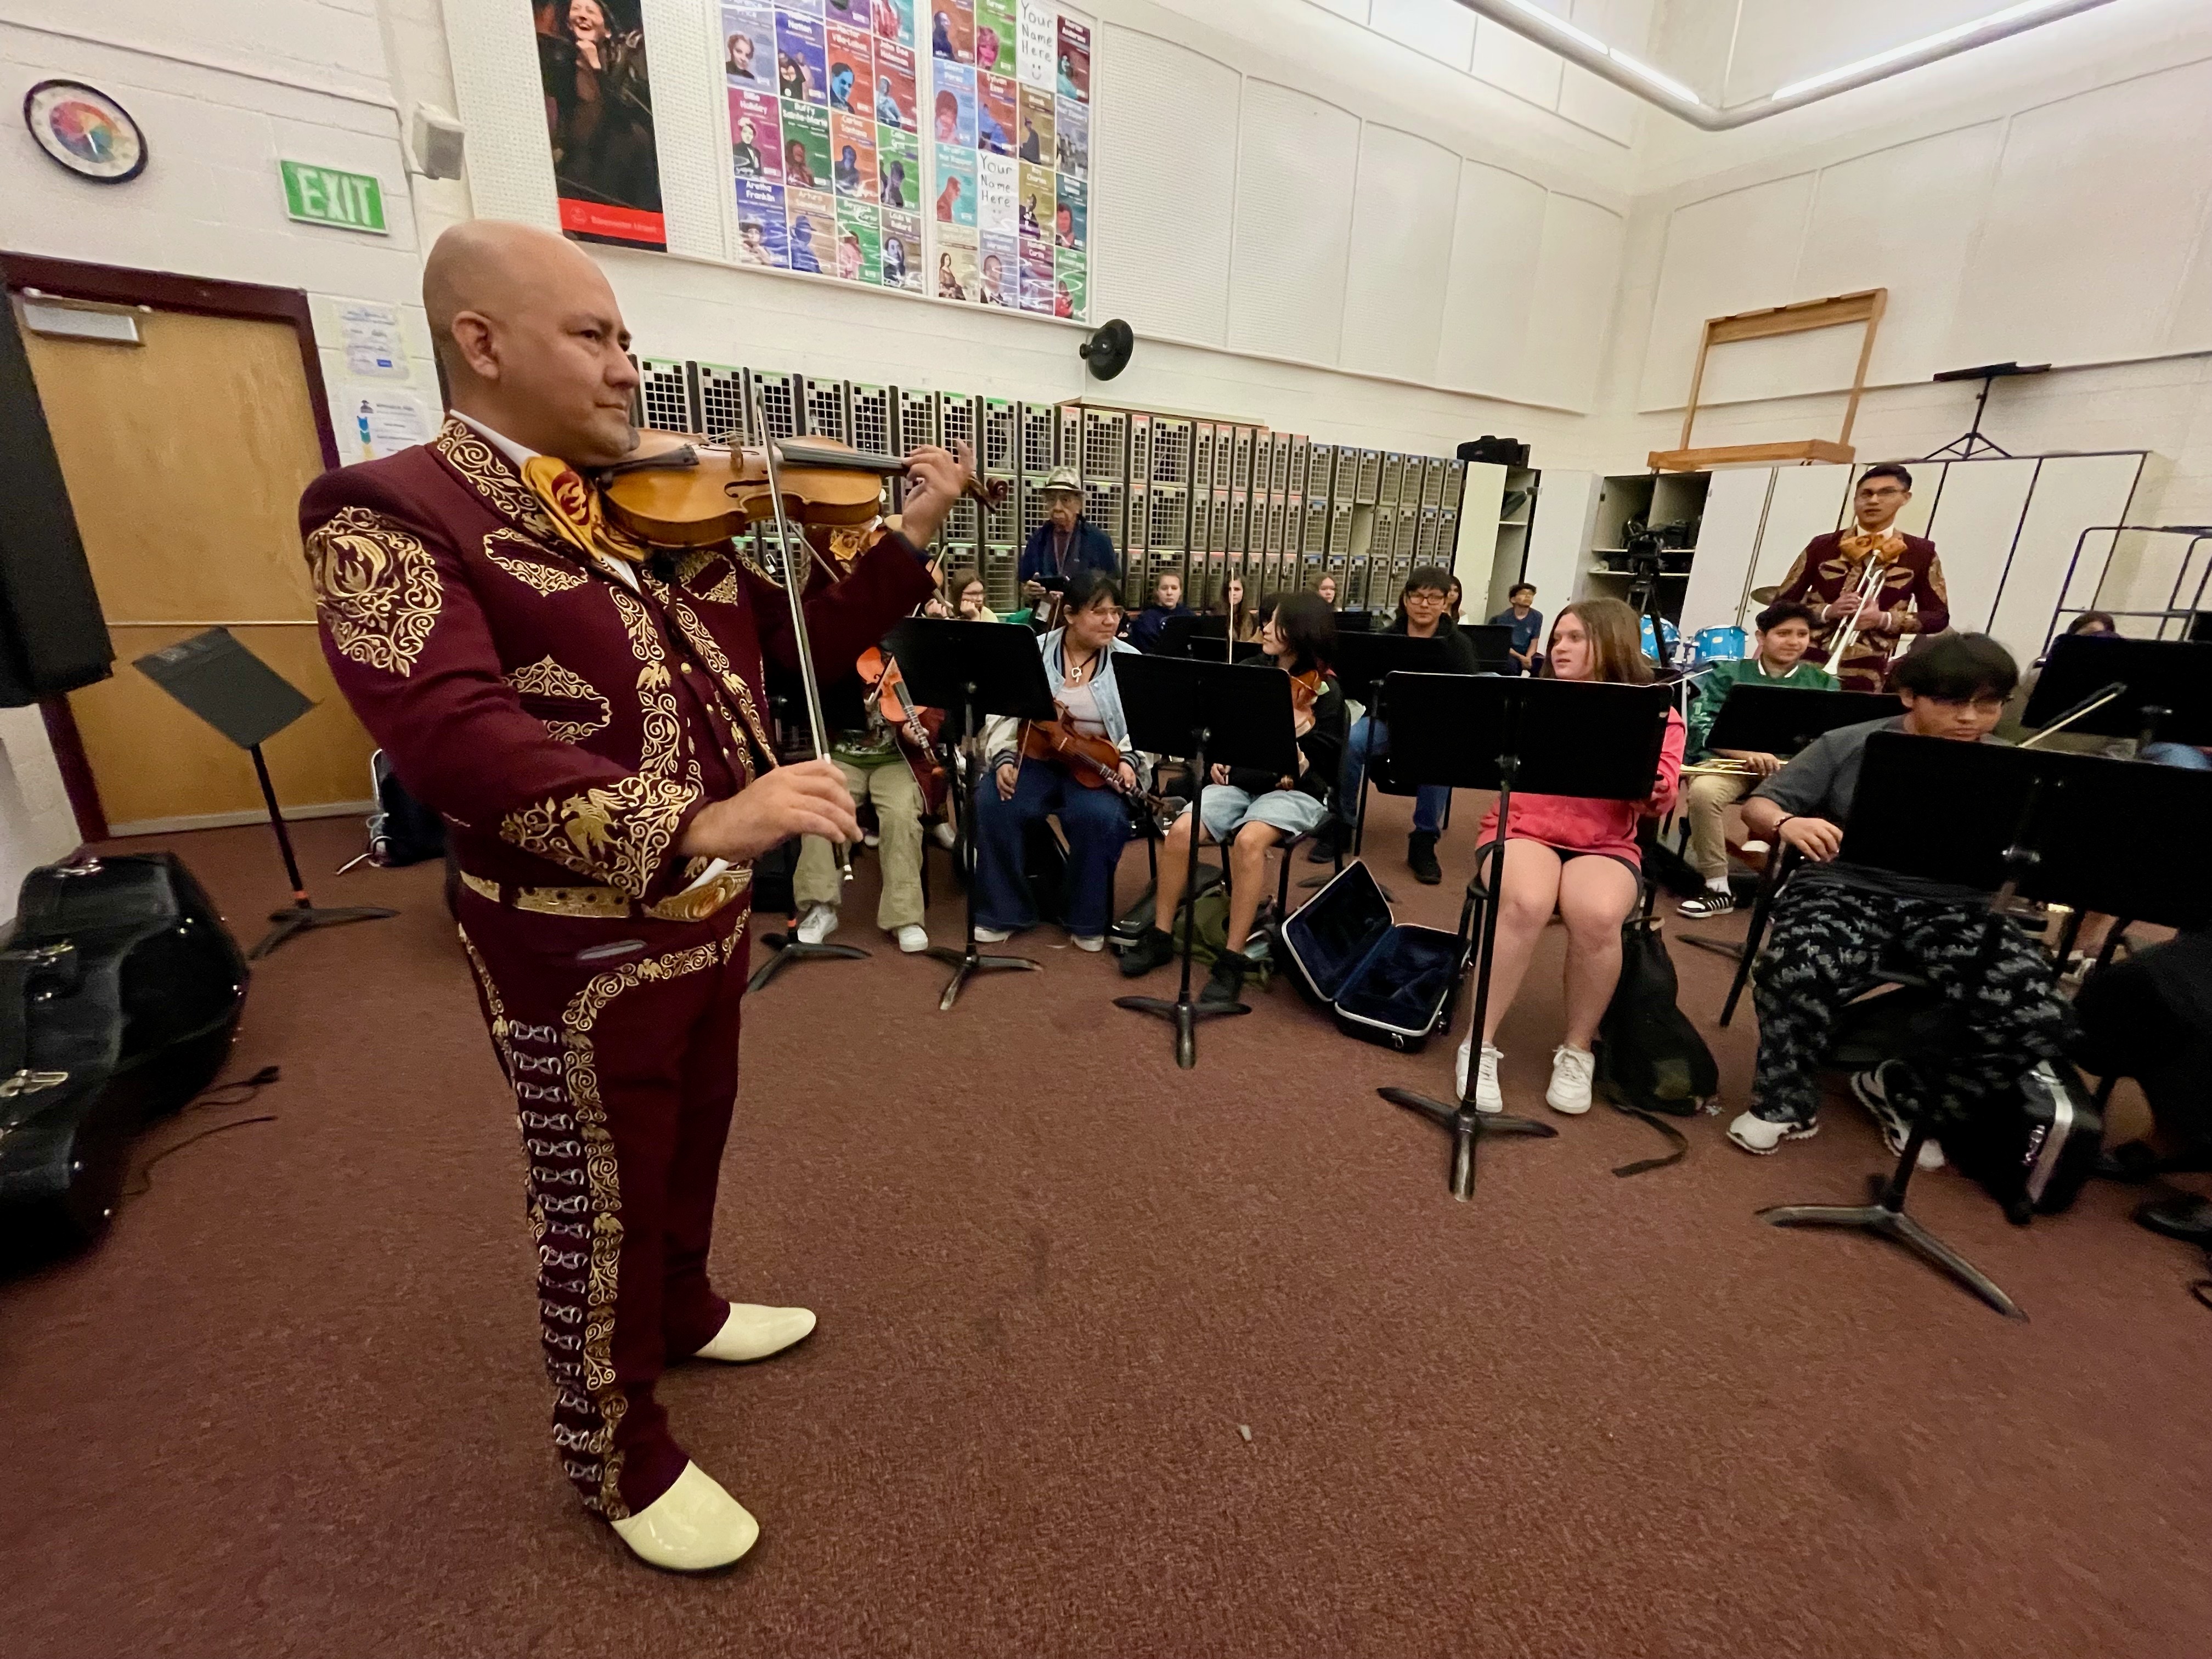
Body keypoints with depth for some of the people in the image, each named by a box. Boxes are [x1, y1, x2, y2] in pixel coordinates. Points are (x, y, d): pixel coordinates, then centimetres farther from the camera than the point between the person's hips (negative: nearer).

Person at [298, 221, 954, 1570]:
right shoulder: (391, 513, -12)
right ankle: (619, 1456, 40)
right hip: (578, 950, -6)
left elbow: (804, 638, 9)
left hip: (714, 914, 7)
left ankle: (685, 1311, 55)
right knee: (600, 1210, 13)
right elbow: (456, 737, -28)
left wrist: (909, 537, -2)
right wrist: (691, 824, -41)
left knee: (692, 1145, 27)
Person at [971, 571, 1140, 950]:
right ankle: (1002, 913, -3)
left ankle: (1088, 921, -7)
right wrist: (1004, 758, -14)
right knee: (993, 806, -23)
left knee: (1099, 816, -31)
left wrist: (1127, 760, -17)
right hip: (1035, 759, 1)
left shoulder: (1129, 662, 2)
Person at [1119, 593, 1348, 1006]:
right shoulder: (1251, 672, 8)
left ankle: (1233, 958, -24)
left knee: (1248, 840, -36)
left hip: (1293, 792, -4)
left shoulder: (1326, 692, -4)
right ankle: (1160, 935, -7)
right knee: (1181, 830, -23)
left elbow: (1327, 767, -7)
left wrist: (1299, 737, -25)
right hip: (1237, 782, 4)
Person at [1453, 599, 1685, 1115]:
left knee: (1597, 915, -33)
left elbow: (1658, 802, -4)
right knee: (1526, 903, -34)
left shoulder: (1655, 716, 8)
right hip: (1520, 832, 0)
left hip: (1604, 847, 0)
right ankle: (1480, 1043, -18)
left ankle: (1577, 1050, -9)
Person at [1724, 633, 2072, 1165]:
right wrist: (1786, 823, -24)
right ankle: (1786, 1105, -6)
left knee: (2039, 1018, -22)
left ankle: (1906, 1097, 8)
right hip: (1846, 890, -3)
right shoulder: (1848, 746, 3)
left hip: (1956, 907, 4)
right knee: (1796, 973, -35)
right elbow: (1758, 806, 0)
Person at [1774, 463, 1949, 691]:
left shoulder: (1921, 553, 8)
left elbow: (1939, 617, 11)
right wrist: (1827, 611, -12)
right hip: (1807, 666, 0)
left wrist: (1884, 619, -7)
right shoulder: (1822, 547, 5)